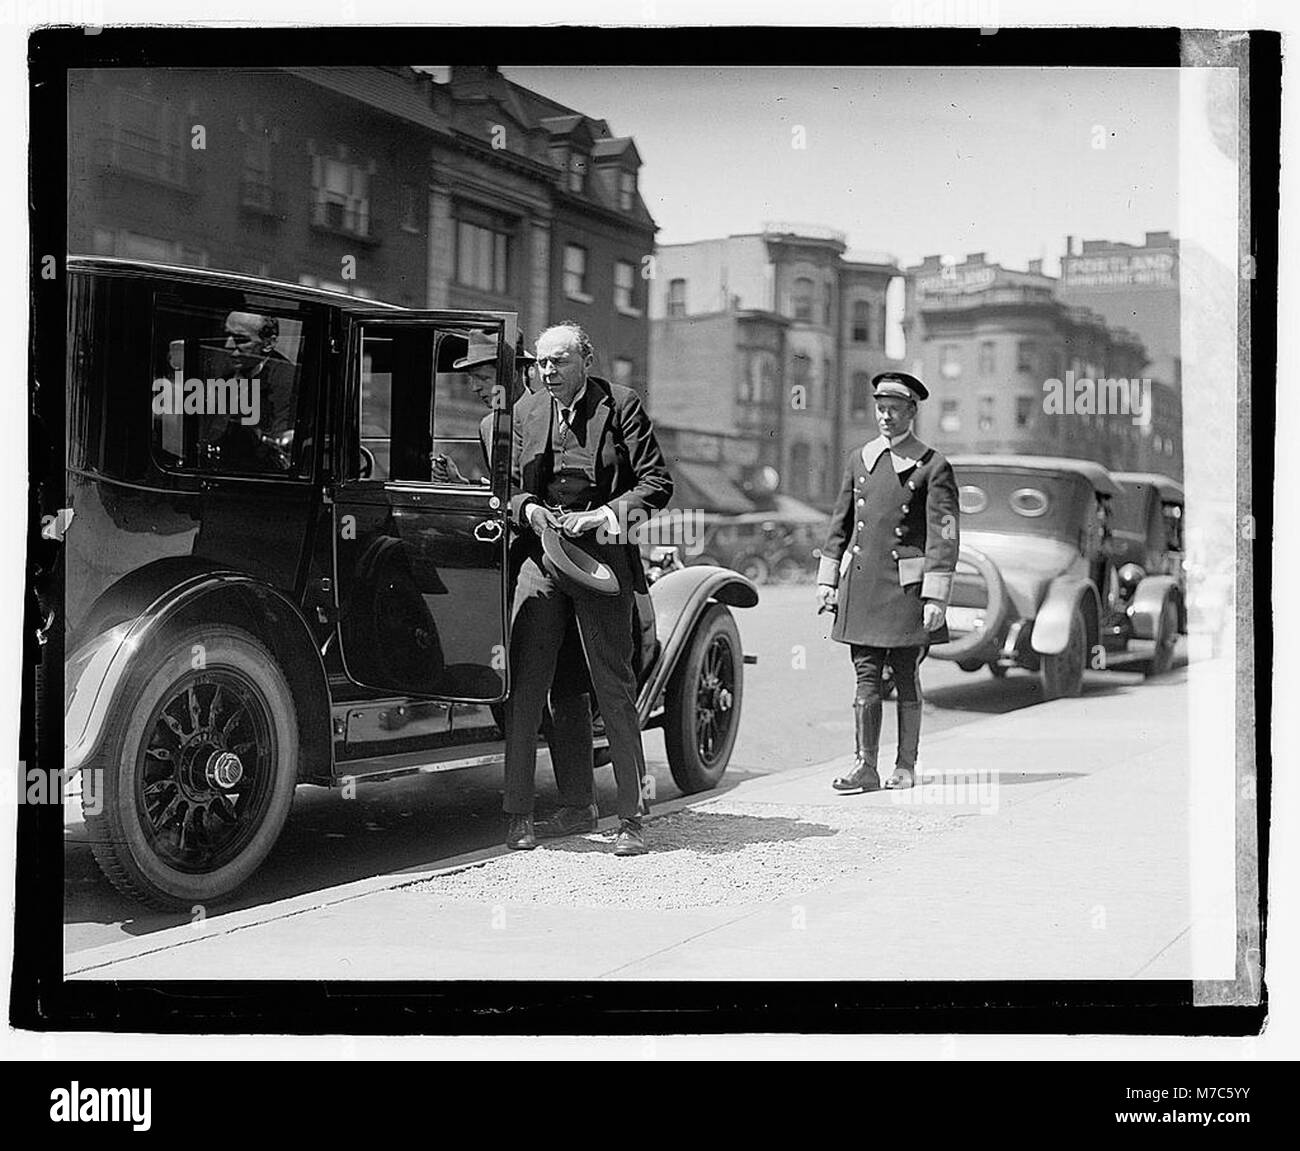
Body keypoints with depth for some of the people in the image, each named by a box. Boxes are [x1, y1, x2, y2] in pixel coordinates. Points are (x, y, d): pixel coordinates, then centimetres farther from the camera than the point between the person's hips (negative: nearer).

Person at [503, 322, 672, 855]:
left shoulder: (622, 405, 1)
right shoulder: (525, 411, 13)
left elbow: (657, 482, -2)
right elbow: (508, 484, 18)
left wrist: (608, 513, -16)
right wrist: (528, 508, -4)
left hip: (602, 555, -3)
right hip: (540, 556, 3)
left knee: (614, 689, -1)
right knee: (525, 686, -1)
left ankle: (631, 818, 8)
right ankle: (518, 815, 7)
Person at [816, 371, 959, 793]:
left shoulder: (933, 468, -3)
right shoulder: (859, 460, 12)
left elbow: (944, 537, -7)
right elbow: (840, 524, 16)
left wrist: (935, 598, -12)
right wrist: (827, 580, 11)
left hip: (905, 587, -4)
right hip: (861, 584, 4)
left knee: (905, 678, 4)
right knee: (866, 676, 1)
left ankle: (906, 765, 15)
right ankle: (865, 767, 3)